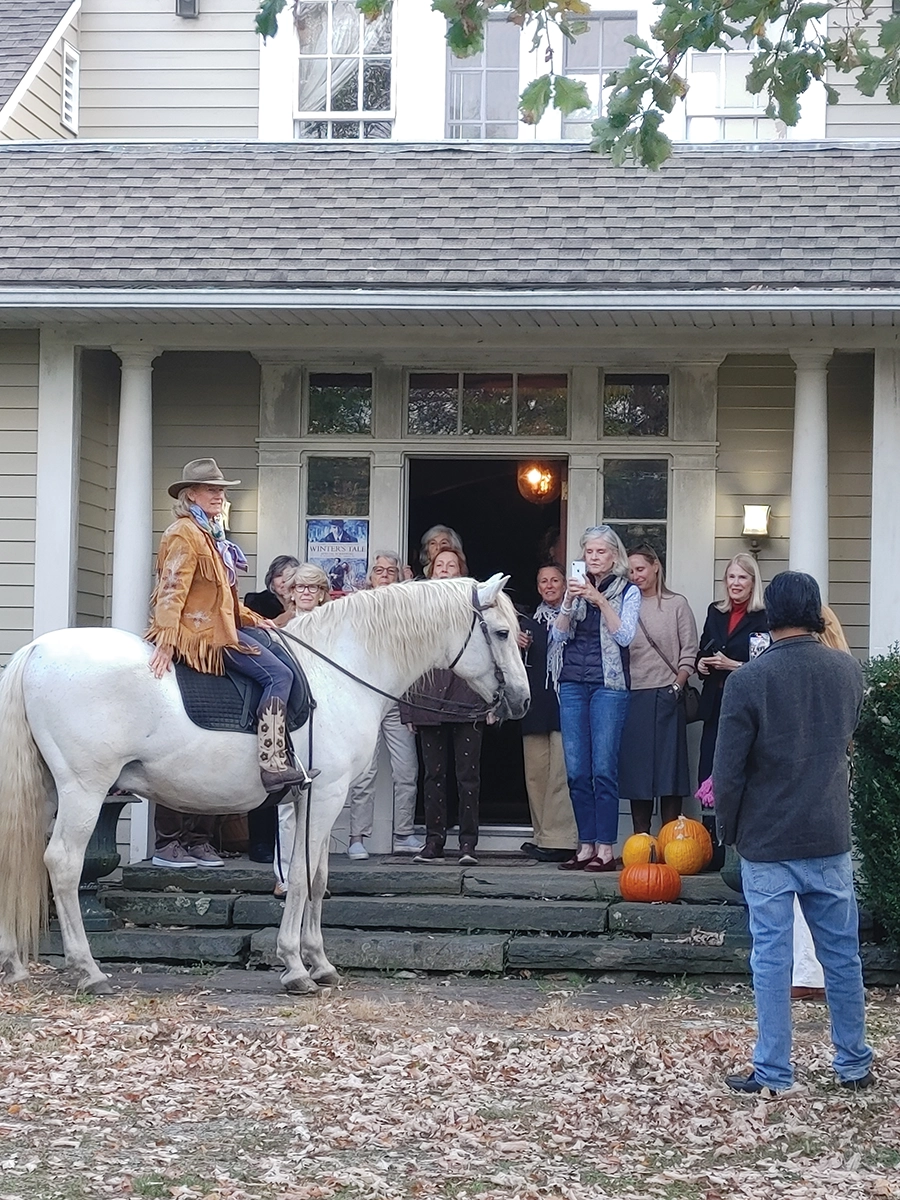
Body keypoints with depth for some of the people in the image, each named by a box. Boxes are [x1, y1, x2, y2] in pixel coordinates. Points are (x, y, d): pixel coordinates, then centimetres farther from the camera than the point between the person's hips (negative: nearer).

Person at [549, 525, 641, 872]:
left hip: (609, 684, -4)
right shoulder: (577, 587, 15)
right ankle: (586, 846, 9)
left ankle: (606, 849, -5)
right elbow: (558, 636, 7)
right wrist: (569, 602, -8)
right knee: (576, 771, 3)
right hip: (572, 683, 4)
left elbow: (625, 635, -9)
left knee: (603, 769, -8)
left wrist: (599, 600, -16)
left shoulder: (627, 591, 5)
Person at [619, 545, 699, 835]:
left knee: (669, 766, -2)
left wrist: (676, 687, -9)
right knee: (636, 768, 4)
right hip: (633, 697, 3)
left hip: (666, 697, -3)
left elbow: (689, 653, 0)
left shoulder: (676, 604, 4)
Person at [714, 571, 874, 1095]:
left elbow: (728, 771, -11)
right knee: (842, 954, 12)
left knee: (772, 958, 3)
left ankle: (773, 1071, 7)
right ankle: (854, 1064, 22)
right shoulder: (850, 671, -2)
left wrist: (730, 830, 3)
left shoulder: (748, 680, -14)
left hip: (767, 842, -3)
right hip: (831, 838, 3)